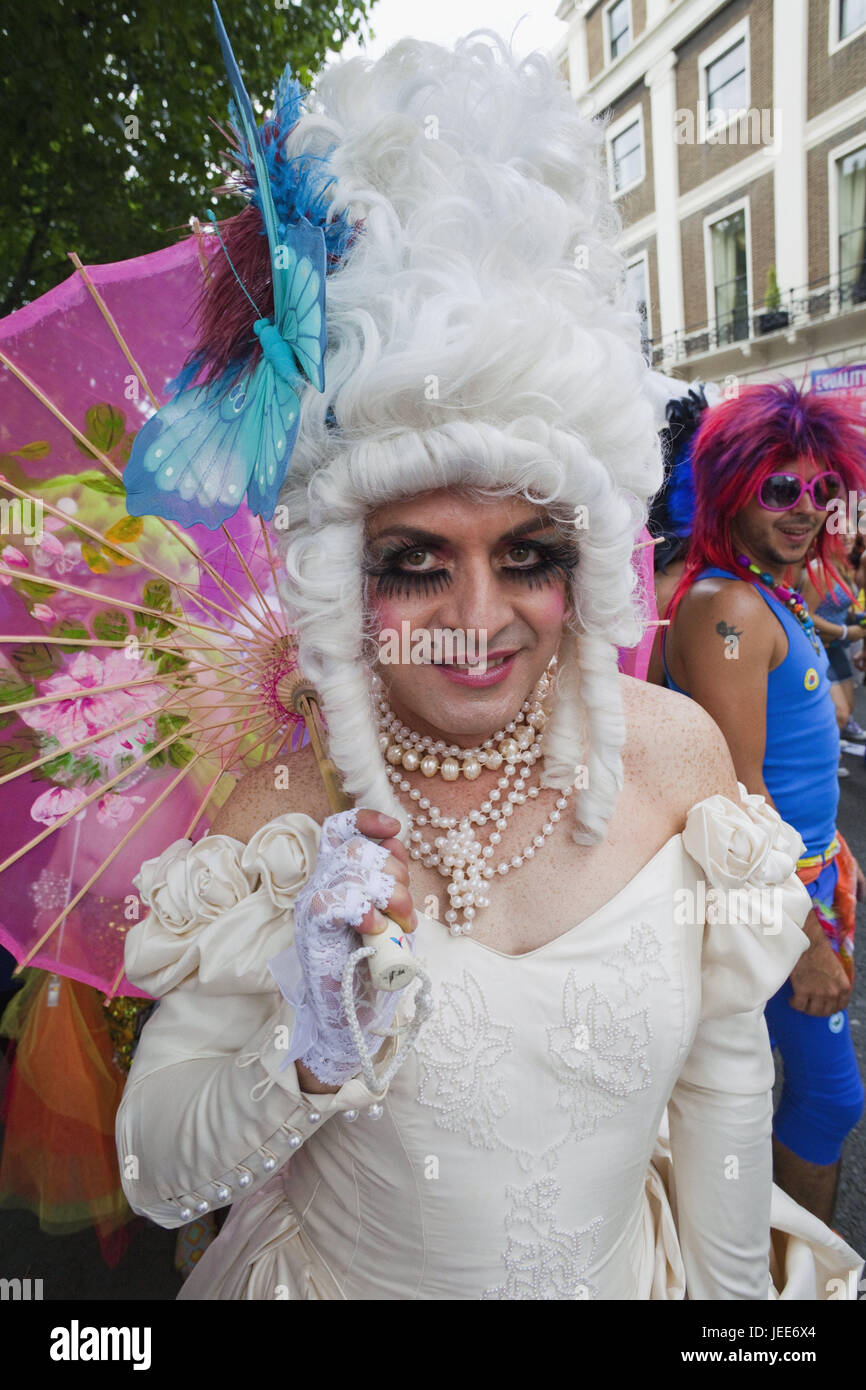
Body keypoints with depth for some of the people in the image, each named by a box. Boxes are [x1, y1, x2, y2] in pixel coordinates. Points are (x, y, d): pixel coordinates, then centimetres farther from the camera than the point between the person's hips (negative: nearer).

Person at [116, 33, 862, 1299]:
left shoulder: (677, 751, -20)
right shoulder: (288, 811, -25)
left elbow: (726, 1075, -7)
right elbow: (156, 1171, -16)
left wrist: (735, 1287, 1)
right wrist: (317, 1060, -34)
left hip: (630, 1272, 2)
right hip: (345, 1280, -1)